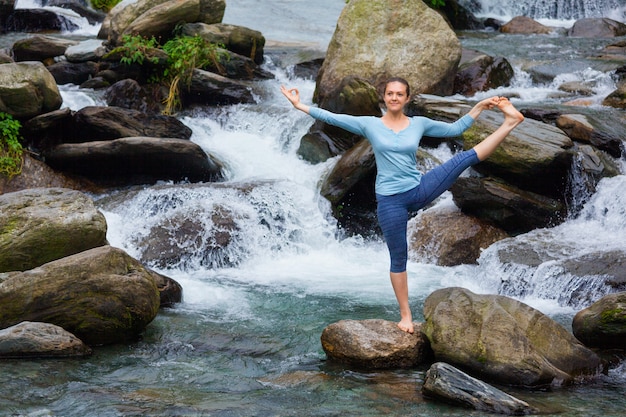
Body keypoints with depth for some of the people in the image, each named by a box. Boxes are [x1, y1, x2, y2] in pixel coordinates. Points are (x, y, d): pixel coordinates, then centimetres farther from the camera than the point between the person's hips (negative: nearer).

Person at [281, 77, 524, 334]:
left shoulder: (419, 124, 3)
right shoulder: (370, 124, -2)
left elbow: (455, 129, 12)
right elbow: (332, 118, -4)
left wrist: (480, 107, 6)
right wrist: (300, 106, -8)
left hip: (419, 190, 2)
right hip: (390, 200, -2)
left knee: (467, 157, -11)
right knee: (398, 257, 5)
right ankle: (406, 315, 14)